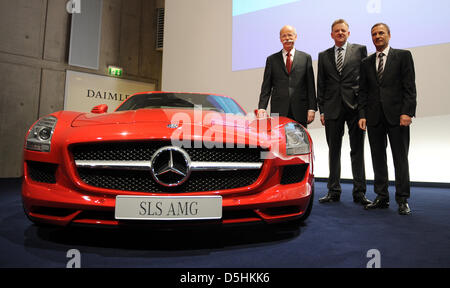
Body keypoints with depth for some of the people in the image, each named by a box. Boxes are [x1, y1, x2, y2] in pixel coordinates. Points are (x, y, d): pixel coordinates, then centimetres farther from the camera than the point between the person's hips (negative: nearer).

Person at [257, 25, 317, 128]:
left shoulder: (306, 58, 11)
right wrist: (262, 108, -6)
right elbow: (266, 87, 6)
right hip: (278, 111, 0)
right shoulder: (271, 59, 11)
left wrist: (312, 108, -2)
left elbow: (310, 86, 7)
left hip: (300, 112, 0)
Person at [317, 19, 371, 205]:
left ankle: (359, 192, 10)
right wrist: (322, 109, 4)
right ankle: (334, 191, 15)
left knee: (357, 150, 2)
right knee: (333, 151, 6)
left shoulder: (360, 50, 8)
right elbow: (321, 85, 11)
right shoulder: (323, 56, 14)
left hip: (355, 106, -2)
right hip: (332, 109, 2)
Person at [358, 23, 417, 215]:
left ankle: (402, 199, 9)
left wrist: (407, 112, -12)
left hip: (396, 115, -3)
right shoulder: (366, 62, 16)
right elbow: (363, 91, 11)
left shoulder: (403, 56, 6)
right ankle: (382, 197, 15)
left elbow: (409, 86, -2)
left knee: (400, 158, 1)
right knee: (378, 158, 6)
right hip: (374, 116, 4)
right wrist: (362, 115, 1)